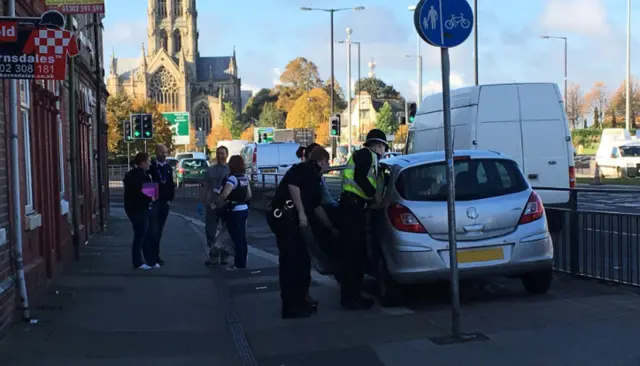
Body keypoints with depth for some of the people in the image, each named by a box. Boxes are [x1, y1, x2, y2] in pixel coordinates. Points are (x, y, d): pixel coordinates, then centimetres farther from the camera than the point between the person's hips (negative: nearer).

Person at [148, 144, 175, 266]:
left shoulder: (168, 167, 11)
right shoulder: (150, 166, -7)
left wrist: (170, 199, 6)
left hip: (165, 203, 5)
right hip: (153, 202, -5)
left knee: (159, 230, 8)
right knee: (153, 230, -8)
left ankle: (155, 255, 14)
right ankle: (154, 256, -5)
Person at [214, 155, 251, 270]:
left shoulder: (232, 178, -18)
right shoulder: (245, 178, 7)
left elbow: (224, 195, -29)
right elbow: (249, 195, 16)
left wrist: (216, 203, -15)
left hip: (234, 212, -8)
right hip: (244, 209, 8)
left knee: (237, 238, -1)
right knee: (241, 238, 15)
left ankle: (238, 264, 4)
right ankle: (242, 262, 23)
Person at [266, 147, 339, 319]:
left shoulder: (313, 177, 26)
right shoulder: (308, 168, -3)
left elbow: (316, 206, 30)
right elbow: (292, 184, -20)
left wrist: (332, 228, 36)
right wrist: (301, 213, -20)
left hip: (286, 217, 10)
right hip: (282, 215, -10)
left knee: (301, 259, 14)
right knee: (291, 260, -7)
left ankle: (301, 299, 24)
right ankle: (291, 306, -2)